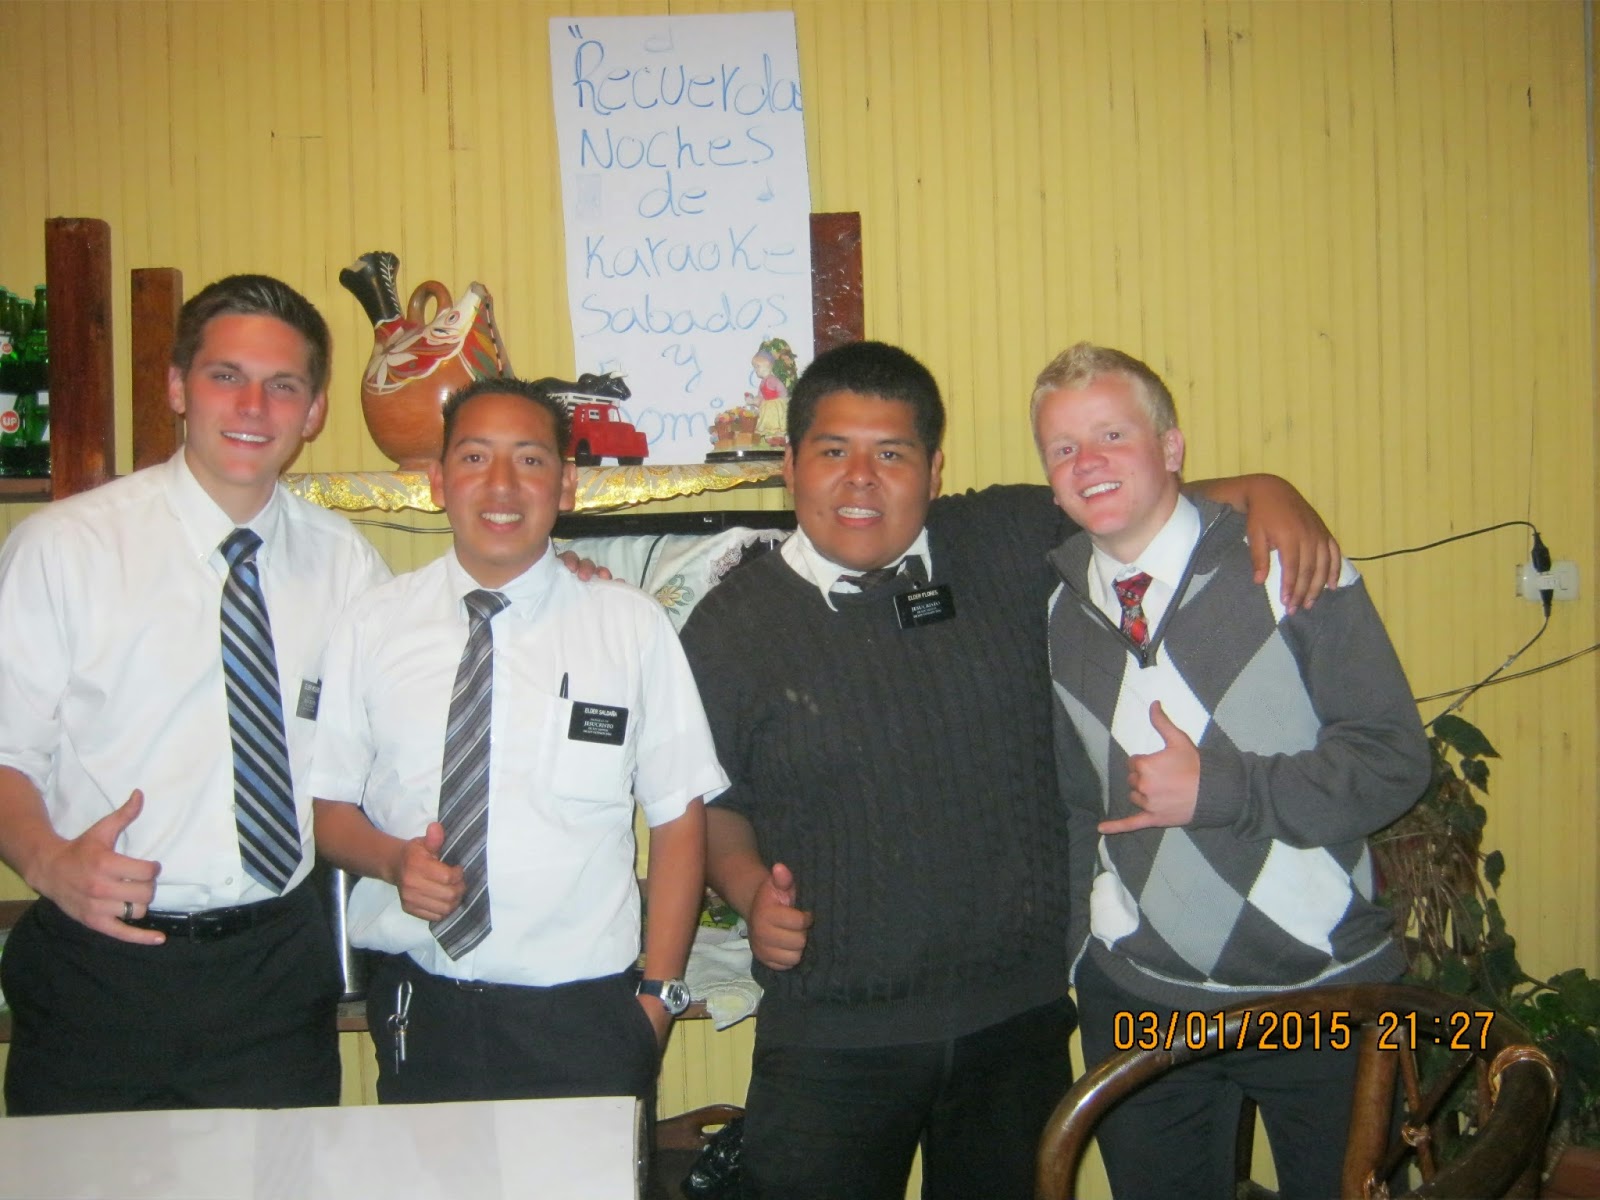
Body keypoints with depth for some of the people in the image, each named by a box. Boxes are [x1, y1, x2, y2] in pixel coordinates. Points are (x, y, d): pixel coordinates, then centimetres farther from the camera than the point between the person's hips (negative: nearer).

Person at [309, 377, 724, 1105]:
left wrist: (660, 993, -5)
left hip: (583, 1019, -1)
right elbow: (329, 805, 7)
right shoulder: (372, 627, 2)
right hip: (419, 1011, 2)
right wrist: (395, 860, -13)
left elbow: (678, 818, 0)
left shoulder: (633, 627, -2)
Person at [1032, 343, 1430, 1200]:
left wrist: (1217, 790, -19)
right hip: (1137, 995, 3)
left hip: (1322, 986, -2)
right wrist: (1073, 941, 8)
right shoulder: (1056, 611, 2)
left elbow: (1394, 757, -12)